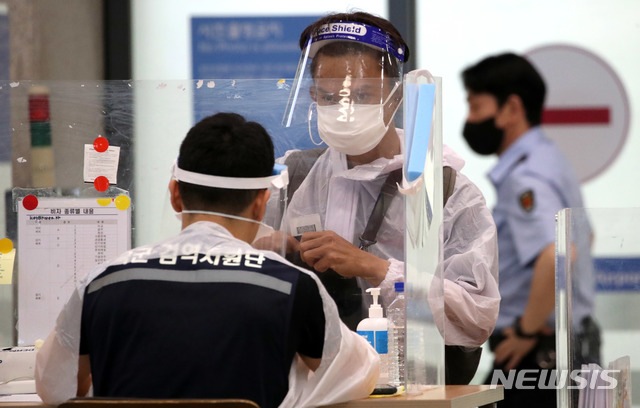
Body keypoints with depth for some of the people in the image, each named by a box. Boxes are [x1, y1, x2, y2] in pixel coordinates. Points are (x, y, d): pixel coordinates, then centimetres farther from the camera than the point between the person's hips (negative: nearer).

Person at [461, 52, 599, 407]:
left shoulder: (525, 178, -19)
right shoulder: (551, 160, 15)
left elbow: (556, 257, -35)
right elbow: (582, 236, 32)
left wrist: (528, 331, -23)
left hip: (535, 353, -11)